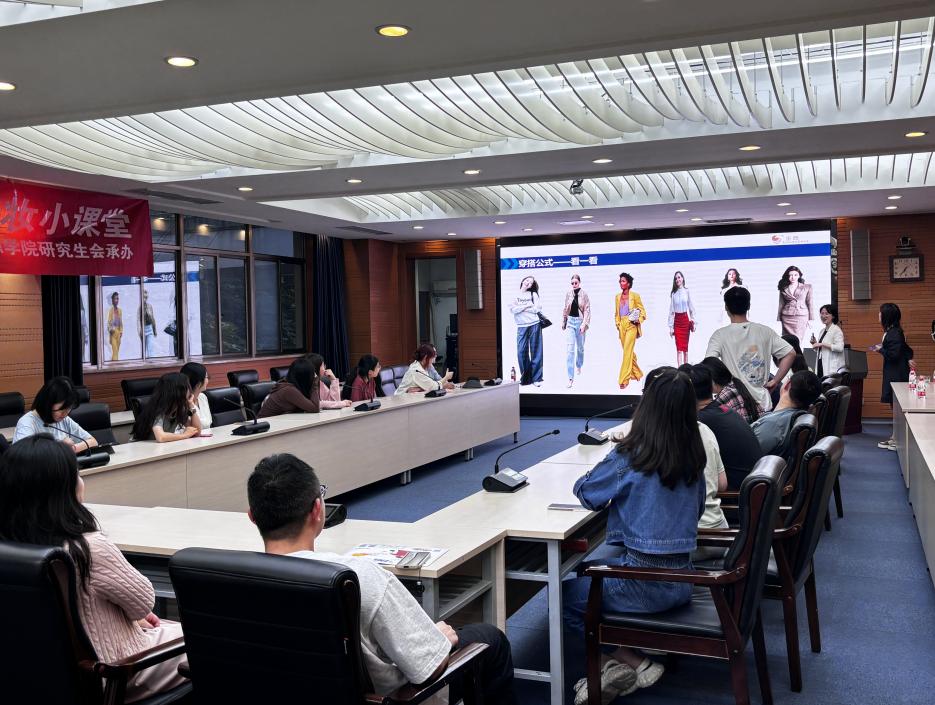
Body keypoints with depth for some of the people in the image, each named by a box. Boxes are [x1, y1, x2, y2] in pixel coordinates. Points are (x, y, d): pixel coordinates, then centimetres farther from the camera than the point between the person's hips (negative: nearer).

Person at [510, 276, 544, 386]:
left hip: (534, 325, -1)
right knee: (521, 352, -4)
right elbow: (512, 310, -4)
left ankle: (537, 378, 3)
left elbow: (538, 308, -5)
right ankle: (525, 378, 8)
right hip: (521, 326, 1)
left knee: (536, 351, -1)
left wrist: (520, 308, -5)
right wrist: (527, 306, -8)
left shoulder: (533, 294, 9)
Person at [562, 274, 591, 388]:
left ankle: (579, 366, 46)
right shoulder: (568, 294, 2)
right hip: (570, 321, 1)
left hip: (580, 321, -1)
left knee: (580, 347, 16)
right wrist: (563, 322, 16)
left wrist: (584, 324, -15)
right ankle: (570, 378, -12)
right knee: (569, 349, -10)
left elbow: (587, 310, -7)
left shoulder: (584, 295, -4)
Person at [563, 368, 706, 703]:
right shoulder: (693, 454, -1)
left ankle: (632, 661, 13)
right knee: (591, 570, 28)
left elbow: (585, 492, -5)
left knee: (564, 594, 16)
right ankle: (631, 655, 16)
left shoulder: (631, 455, -19)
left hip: (646, 583, -7)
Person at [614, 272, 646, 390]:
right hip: (622, 326, 6)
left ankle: (623, 380, -15)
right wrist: (617, 324, 9)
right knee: (628, 351, 12)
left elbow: (642, 310, 1)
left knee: (627, 351, -13)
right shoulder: (617, 297, 11)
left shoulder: (635, 296, -3)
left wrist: (639, 320, -13)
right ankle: (637, 373, 30)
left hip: (631, 326, -6)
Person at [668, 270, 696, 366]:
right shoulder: (674, 293, 4)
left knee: (685, 347, 6)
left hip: (686, 319, -1)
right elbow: (671, 310, 5)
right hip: (677, 320, 1)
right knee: (679, 347, -3)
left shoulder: (687, 291, -1)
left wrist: (693, 321, -3)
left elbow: (691, 307, 2)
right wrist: (670, 326, 2)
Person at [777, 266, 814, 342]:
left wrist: (811, 319, 2)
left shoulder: (807, 287, 8)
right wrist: (779, 319, 7)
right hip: (787, 318, 2)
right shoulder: (784, 289, 10)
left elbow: (809, 303, 6)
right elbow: (781, 304, 12)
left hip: (801, 317, -1)